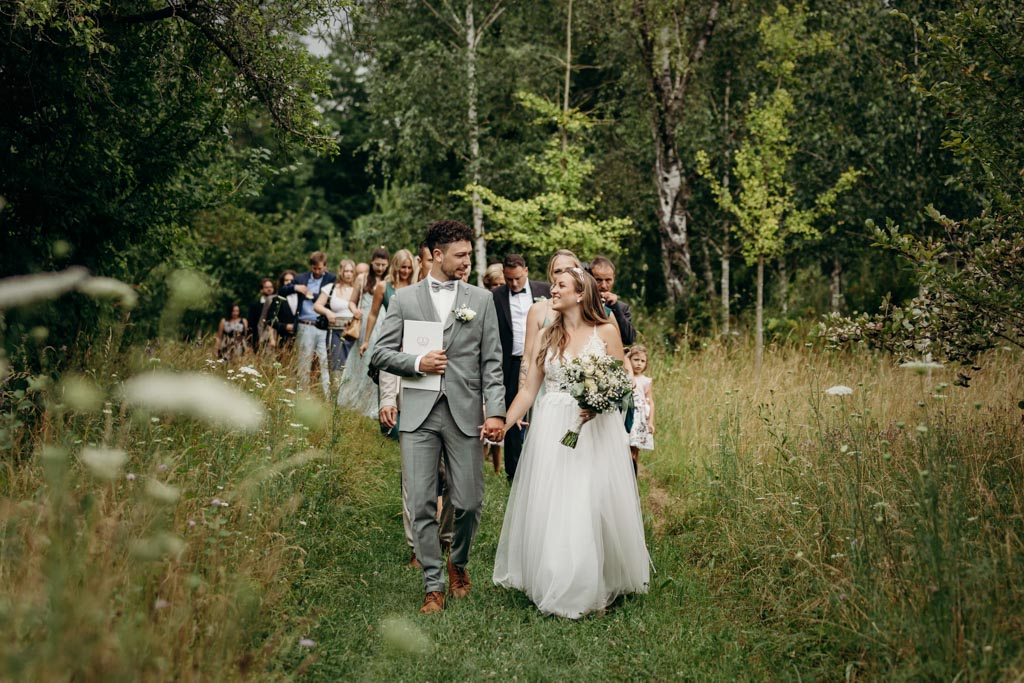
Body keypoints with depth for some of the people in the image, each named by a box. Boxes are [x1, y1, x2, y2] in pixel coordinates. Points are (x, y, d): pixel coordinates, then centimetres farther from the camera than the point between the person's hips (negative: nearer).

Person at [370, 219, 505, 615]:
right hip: (419, 414, 0)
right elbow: (381, 353, 7)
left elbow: (492, 362, 4)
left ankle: (459, 563, 31)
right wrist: (417, 363, -9)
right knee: (422, 505, 0)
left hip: (465, 414, 0)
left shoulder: (481, 300, 8)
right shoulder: (404, 299, 8)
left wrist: (495, 411, -5)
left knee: (469, 503, 3)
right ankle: (434, 585, 13)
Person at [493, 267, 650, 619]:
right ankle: (555, 585, 18)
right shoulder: (548, 336, 10)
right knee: (550, 508, 3)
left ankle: (594, 587, 15)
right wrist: (503, 425, 0)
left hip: (595, 428, -3)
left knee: (591, 507, -1)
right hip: (552, 429, 3)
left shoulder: (606, 332, 0)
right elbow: (529, 389, 8)